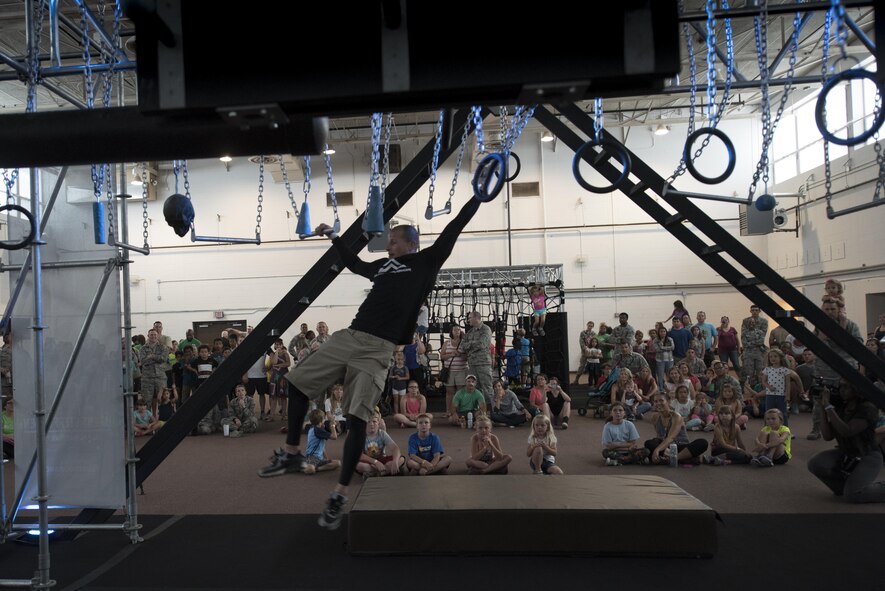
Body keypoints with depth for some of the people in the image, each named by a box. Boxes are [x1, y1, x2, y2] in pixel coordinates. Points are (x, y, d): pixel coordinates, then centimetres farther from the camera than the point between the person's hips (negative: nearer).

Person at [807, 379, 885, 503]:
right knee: (815, 464, -19)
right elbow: (828, 436, -8)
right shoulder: (840, 407, -2)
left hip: (867, 457, -6)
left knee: (852, 495, -23)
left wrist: (828, 406, -32)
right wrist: (823, 409, -14)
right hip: (845, 454, 6)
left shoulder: (868, 408, -19)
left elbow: (847, 432, -33)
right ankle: (846, 485, 6)